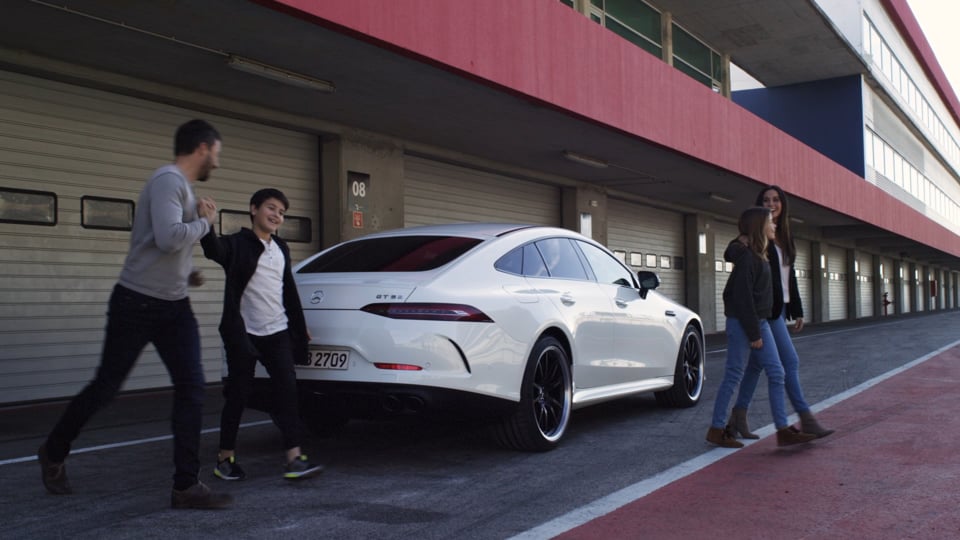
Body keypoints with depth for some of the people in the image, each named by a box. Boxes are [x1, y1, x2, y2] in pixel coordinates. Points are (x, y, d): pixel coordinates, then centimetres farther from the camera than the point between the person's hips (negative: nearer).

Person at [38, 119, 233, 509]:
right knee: (106, 387, 6)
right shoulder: (167, 180, -17)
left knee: (191, 388, -3)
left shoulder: (184, 186, 12)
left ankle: (186, 485, 0)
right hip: (136, 303, -8)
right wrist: (205, 221, -15)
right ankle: (54, 452, 32)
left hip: (174, 307, 8)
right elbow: (169, 238, -31)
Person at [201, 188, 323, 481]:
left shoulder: (281, 249, 15)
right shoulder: (237, 244, -4)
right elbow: (214, 250, -27)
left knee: (287, 390, -3)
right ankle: (225, 458, 19)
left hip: (277, 333, 5)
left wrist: (300, 327, 24)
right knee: (238, 394, 3)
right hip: (244, 334, -5)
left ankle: (294, 459, -3)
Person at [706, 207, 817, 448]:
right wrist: (753, 333, -18)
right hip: (742, 324, -10)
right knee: (733, 376, -2)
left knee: (776, 373, 5)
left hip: (759, 321, 10)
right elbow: (742, 297, -19)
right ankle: (716, 429, 9)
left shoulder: (758, 255, 14)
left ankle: (783, 430, 8)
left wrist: (758, 329, 15)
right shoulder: (746, 256, -16)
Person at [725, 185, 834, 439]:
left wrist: (797, 310, 18)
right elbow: (730, 253, -16)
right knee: (790, 361, -8)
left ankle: (738, 416, 18)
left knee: (757, 362, 11)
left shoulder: (785, 238, 16)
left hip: (779, 307, 8)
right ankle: (806, 419, -3)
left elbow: (790, 276, 19)